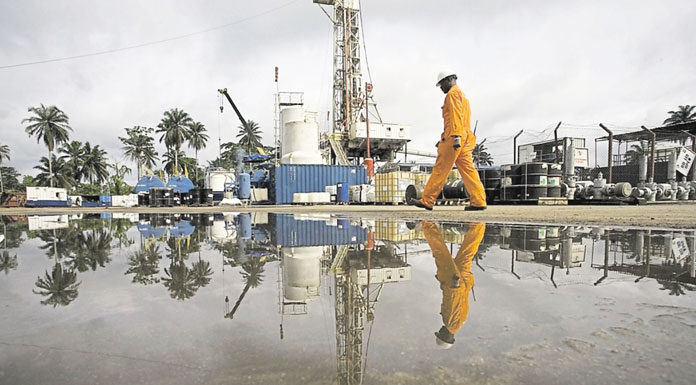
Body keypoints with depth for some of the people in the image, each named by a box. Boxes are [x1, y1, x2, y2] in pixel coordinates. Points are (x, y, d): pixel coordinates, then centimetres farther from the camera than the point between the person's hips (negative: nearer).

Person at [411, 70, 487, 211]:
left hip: (454, 137, -10)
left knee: (440, 169, -7)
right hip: (465, 140, 10)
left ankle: (427, 201, -2)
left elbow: (456, 116, -16)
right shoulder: (462, 96, 30)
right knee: (468, 169, 3)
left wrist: (456, 137, -26)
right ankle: (478, 201, -2)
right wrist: (444, 139, 30)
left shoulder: (453, 93, -2)